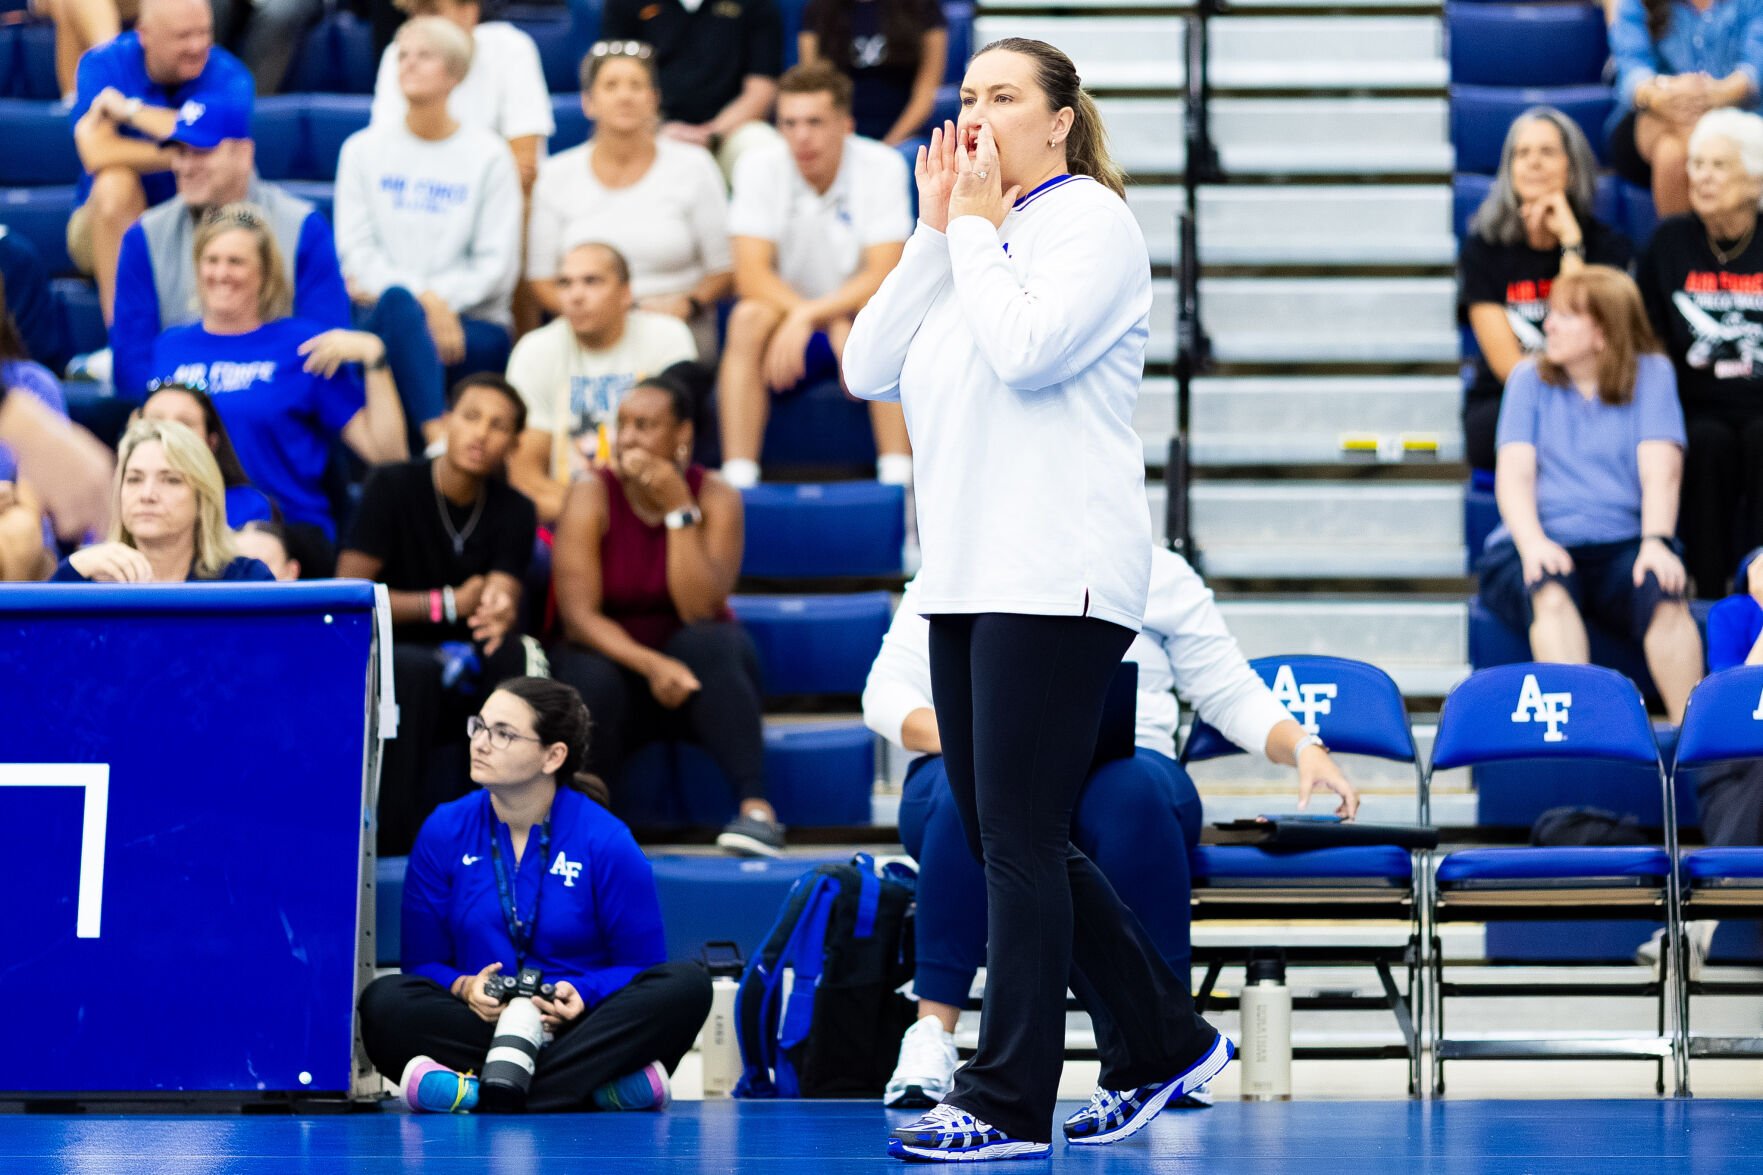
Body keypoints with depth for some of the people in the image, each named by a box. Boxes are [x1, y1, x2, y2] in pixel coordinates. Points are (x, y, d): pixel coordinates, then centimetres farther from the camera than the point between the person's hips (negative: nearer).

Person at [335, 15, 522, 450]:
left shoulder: (487, 154, 8)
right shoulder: (363, 149, 13)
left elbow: (498, 266, 1)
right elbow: (355, 252, 3)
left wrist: (441, 299, -15)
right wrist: (422, 297, -13)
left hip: (475, 329, -1)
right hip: (380, 320, 1)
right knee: (397, 302, -36)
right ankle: (441, 439, -51)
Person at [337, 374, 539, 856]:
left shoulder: (513, 512, 3)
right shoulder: (393, 488, -5)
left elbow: (502, 598, -11)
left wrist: (499, 613, -37)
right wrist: (449, 604, -12)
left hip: (469, 687, 2)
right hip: (381, 664, -2)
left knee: (506, 652, -31)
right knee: (415, 667, -37)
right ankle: (391, 829, -29)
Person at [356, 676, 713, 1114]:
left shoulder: (607, 843, -2)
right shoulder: (444, 832, 5)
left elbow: (640, 966, 2)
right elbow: (423, 963, 8)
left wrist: (583, 994, -19)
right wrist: (466, 988, -15)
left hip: (579, 1027, -1)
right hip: (481, 1024, 1)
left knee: (686, 985, -29)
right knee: (385, 1001, -29)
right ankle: (596, 1083, -37)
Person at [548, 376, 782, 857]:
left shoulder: (716, 497, -8)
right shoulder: (591, 497, -10)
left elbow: (700, 610, -21)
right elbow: (578, 615, -19)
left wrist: (680, 510, -24)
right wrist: (649, 664, -34)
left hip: (698, 673, 1)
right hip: (614, 659, -1)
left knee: (712, 645, -34)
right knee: (590, 679, -35)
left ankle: (756, 809, -40)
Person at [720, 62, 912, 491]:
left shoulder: (882, 167, -10)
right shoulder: (759, 169, -8)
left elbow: (882, 277, -17)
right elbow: (751, 275, -15)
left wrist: (808, 315, -32)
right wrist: (832, 325, -30)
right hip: (787, 316, 1)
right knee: (749, 317, -32)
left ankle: (898, 481, -36)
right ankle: (738, 481, -35)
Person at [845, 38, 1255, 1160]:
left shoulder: (1089, 220, -4)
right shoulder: (969, 239, 20)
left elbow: (1026, 349, -19)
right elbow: (868, 369, 10)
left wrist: (977, 228, -8)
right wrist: (935, 230, 4)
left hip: (1056, 581, -9)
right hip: (964, 580, 9)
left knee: (1020, 840, -9)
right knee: (1011, 843, 10)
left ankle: (1007, 1101, -6)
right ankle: (1164, 1042, 22)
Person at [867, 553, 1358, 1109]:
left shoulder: (1160, 572, 17)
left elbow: (1234, 695, 16)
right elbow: (887, 690, 6)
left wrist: (1304, 747, -4)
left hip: (1122, 771, 1)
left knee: (1131, 792, -38)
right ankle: (932, 1035, -35)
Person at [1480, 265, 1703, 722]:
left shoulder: (1650, 374, 9)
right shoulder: (1530, 378, 12)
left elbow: (1661, 470, -3)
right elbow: (1514, 471, -1)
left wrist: (1656, 543, -22)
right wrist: (1532, 542, -21)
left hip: (1622, 544, 0)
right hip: (1539, 544, 0)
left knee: (1662, 590, -34)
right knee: (1549, 590, -35)